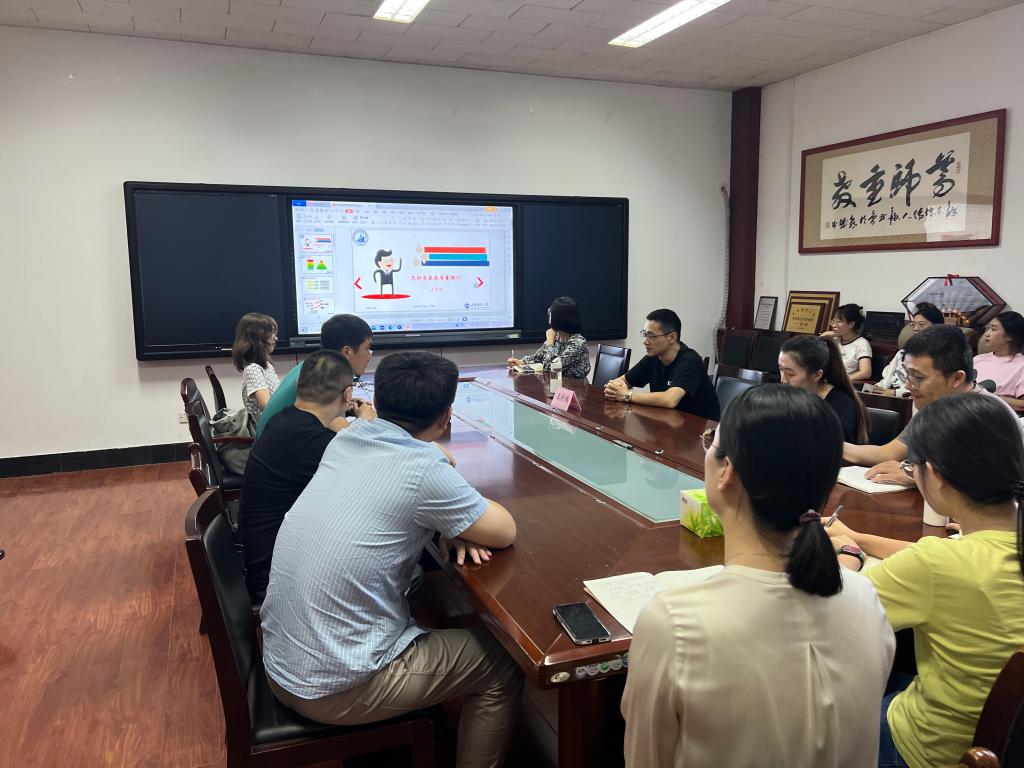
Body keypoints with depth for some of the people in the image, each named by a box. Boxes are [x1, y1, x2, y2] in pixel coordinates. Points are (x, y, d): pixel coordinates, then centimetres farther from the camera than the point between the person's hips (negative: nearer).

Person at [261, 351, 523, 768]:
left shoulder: (346, 439, -2)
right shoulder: (423, 469, -22)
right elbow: (505, 532, -9)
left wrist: (451, 526, 1)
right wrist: (459, 522, 8)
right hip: (334, 690, -7)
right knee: (503, 664, 8)